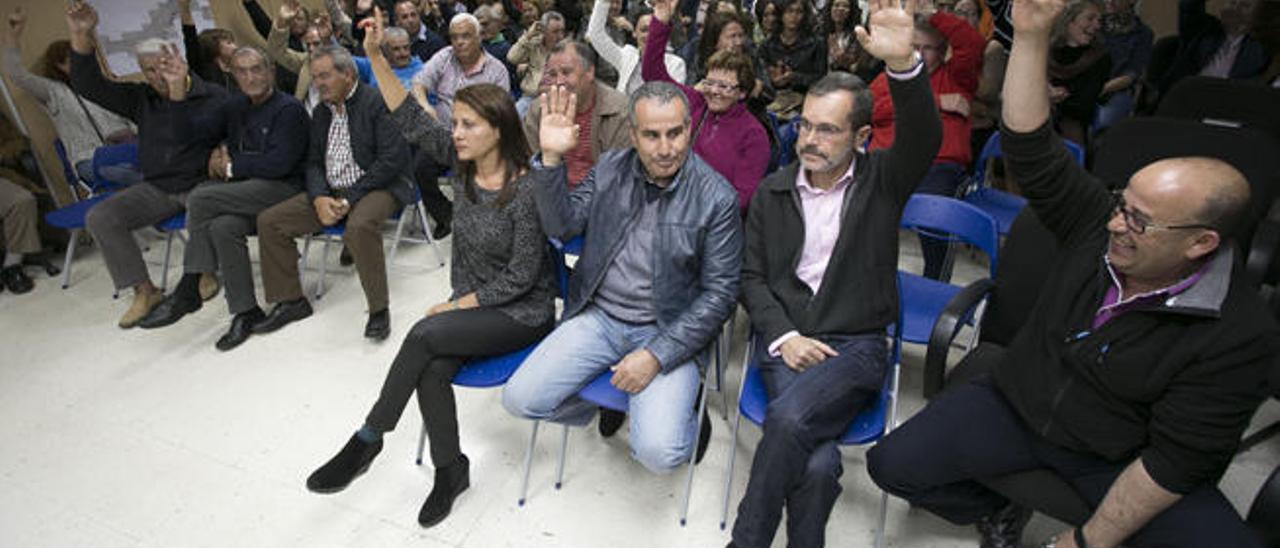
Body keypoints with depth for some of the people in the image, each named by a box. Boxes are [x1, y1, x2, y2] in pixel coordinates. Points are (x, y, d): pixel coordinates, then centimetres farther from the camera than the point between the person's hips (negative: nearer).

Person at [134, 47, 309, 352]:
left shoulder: (289, 109, -4)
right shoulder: (235, 107, 19)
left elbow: (279, 162, -13)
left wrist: (232, 165, -4)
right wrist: (218, 152, 12)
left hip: (282, 187, -7)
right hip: (245, 190, 7)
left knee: (199, 199, -23)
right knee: (222, 227, -26)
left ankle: (187, 292, -10)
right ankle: (245, 311, -16)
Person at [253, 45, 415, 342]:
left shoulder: (377, 103, -9)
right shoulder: (321, 111, 15)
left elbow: (392, 160, -17)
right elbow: (313, 162, 13)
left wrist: (349, 199, -18)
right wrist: (319, 198, -9)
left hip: (375, 187, -7)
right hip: (330, 191, 8)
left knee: (359, 226, -38)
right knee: (269, 221, -3)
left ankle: (378, 309, -21)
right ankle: (290, 301, 9)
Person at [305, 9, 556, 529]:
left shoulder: (525, 189, -20)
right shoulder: (463, 162, -1)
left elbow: (521, 275, -18)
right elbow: (410, 119, -2)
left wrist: (457, 305, -12)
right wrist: (375, 55, -13)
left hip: (522, 312, -6)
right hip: (471, 304, 6)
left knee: (425, 334, -25)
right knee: (432, 371, -21)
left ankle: (367, 441, -4)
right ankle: (450, 469, 1)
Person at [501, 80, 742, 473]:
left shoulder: (716, 198, -11)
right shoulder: (610, 168, 2)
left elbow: (719, 292, -10)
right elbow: (562, 227, 1)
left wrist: (656, 355, -18)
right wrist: (551, 159, -15)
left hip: (667, 332, -4)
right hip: (598, 317, 4)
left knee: (658, 452, -20)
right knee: (518, 399, -6)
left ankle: (686, 416, 16)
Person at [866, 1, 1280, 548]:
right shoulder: (1101, 225, -10)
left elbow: (1175, 461, -17)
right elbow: (1032, 151, -13)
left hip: (1115, 460, -2)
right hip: (1011, 406, 2)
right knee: (891, 463, -15)